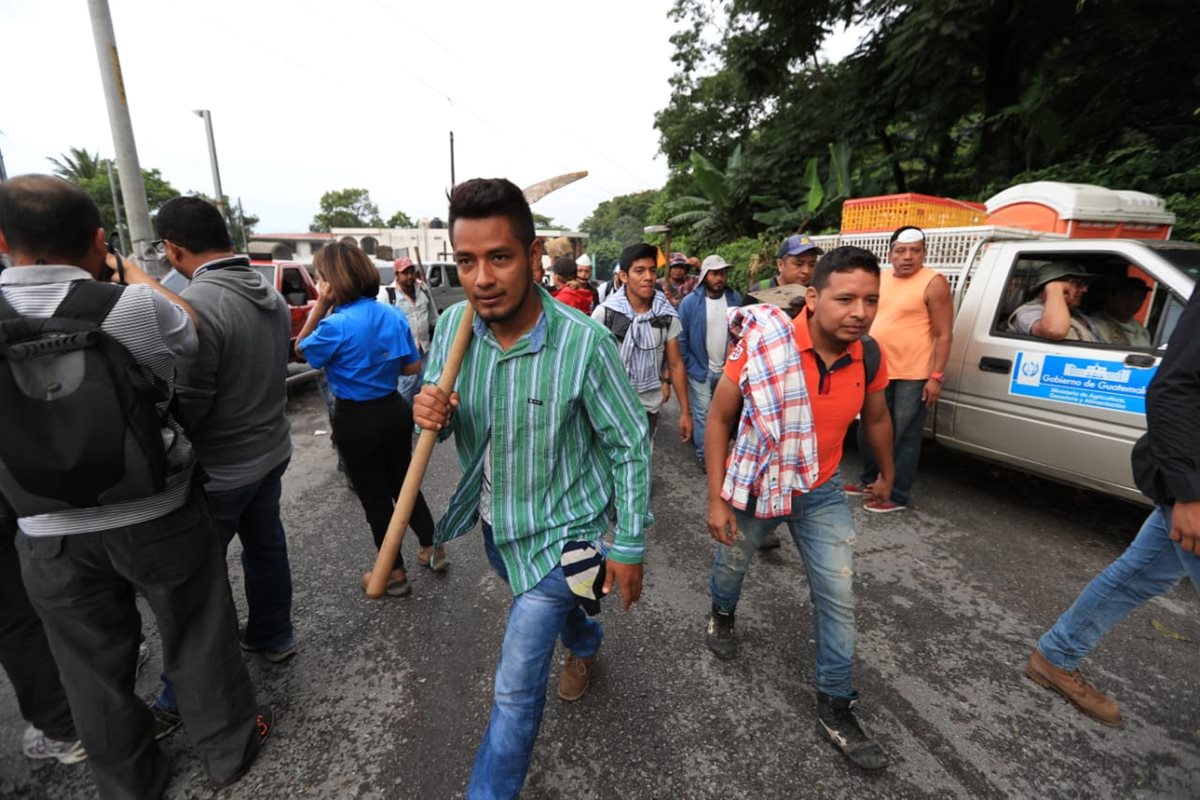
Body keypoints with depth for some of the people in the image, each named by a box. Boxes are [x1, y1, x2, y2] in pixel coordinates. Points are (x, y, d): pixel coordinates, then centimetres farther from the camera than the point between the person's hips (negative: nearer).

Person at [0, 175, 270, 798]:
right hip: (158, 516, -3)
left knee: (93, 666, 20)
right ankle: (228, 750, 36)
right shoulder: (132, 306, -21)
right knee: (197, 640, 17)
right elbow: (189, 331, 1)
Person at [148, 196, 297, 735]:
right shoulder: (271, 294, 2)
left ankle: (181, 701, 22)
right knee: (265, 545, 21)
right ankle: (272, 637, 39)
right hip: (271, 451, 8)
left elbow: (183, 406, -20)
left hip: (219, 469, -7)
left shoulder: (195, 304, -24)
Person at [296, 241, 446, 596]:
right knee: (404, 483, 22)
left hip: (356, 421, -6)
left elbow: (301, 350, -1)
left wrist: (320, 306, -7)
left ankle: (395, 574, 24)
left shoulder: (336, 325, -21)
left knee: (374, 497, 10)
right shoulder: (393, 314, -2)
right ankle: (432, 549, 35)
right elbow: (413, 367, 4)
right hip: (395, 410, 6)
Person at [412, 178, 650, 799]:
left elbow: (629, 446, -17)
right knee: (549, 605, 33)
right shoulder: (452, 326, -12)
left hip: (558, 531, -5)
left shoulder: (584, 343, -27)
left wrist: (628, 545, -11)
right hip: (495, 521, 6)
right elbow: (442, 423, 0)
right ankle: (585, 642, 67)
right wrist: (430, 414, -25)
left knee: (516, 688, 1)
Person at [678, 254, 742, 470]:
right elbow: (681, 338, -8)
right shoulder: (690, 302, -11)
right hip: (700, 369, -3)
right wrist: (691, 366, -11)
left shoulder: (735, 299, -3)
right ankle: (703, 454, 19)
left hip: (728, 368, 3)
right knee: (702, 413, 4)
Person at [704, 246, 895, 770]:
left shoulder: (868, 357, -13)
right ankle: (722, 615, 58)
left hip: (821, 490, 3)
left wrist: (886, 474, 22)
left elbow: (876, 419, 8)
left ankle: (836, 705, 28)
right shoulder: (764, 347, -27)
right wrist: (716, 498, -17)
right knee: (732, 565, 22)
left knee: (839, 597, 5)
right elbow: (718, 418, -17)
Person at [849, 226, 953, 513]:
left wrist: (936, 376, -16)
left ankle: (897, 495, 16)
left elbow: (943, 335, -11)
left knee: (905, 438, 4)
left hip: (913, 376, -7)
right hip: (877, 371, 7)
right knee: (869, 432, 17)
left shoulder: (934, 283, -9)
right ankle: (870, 480, 35)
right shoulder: (880, 279, 9)